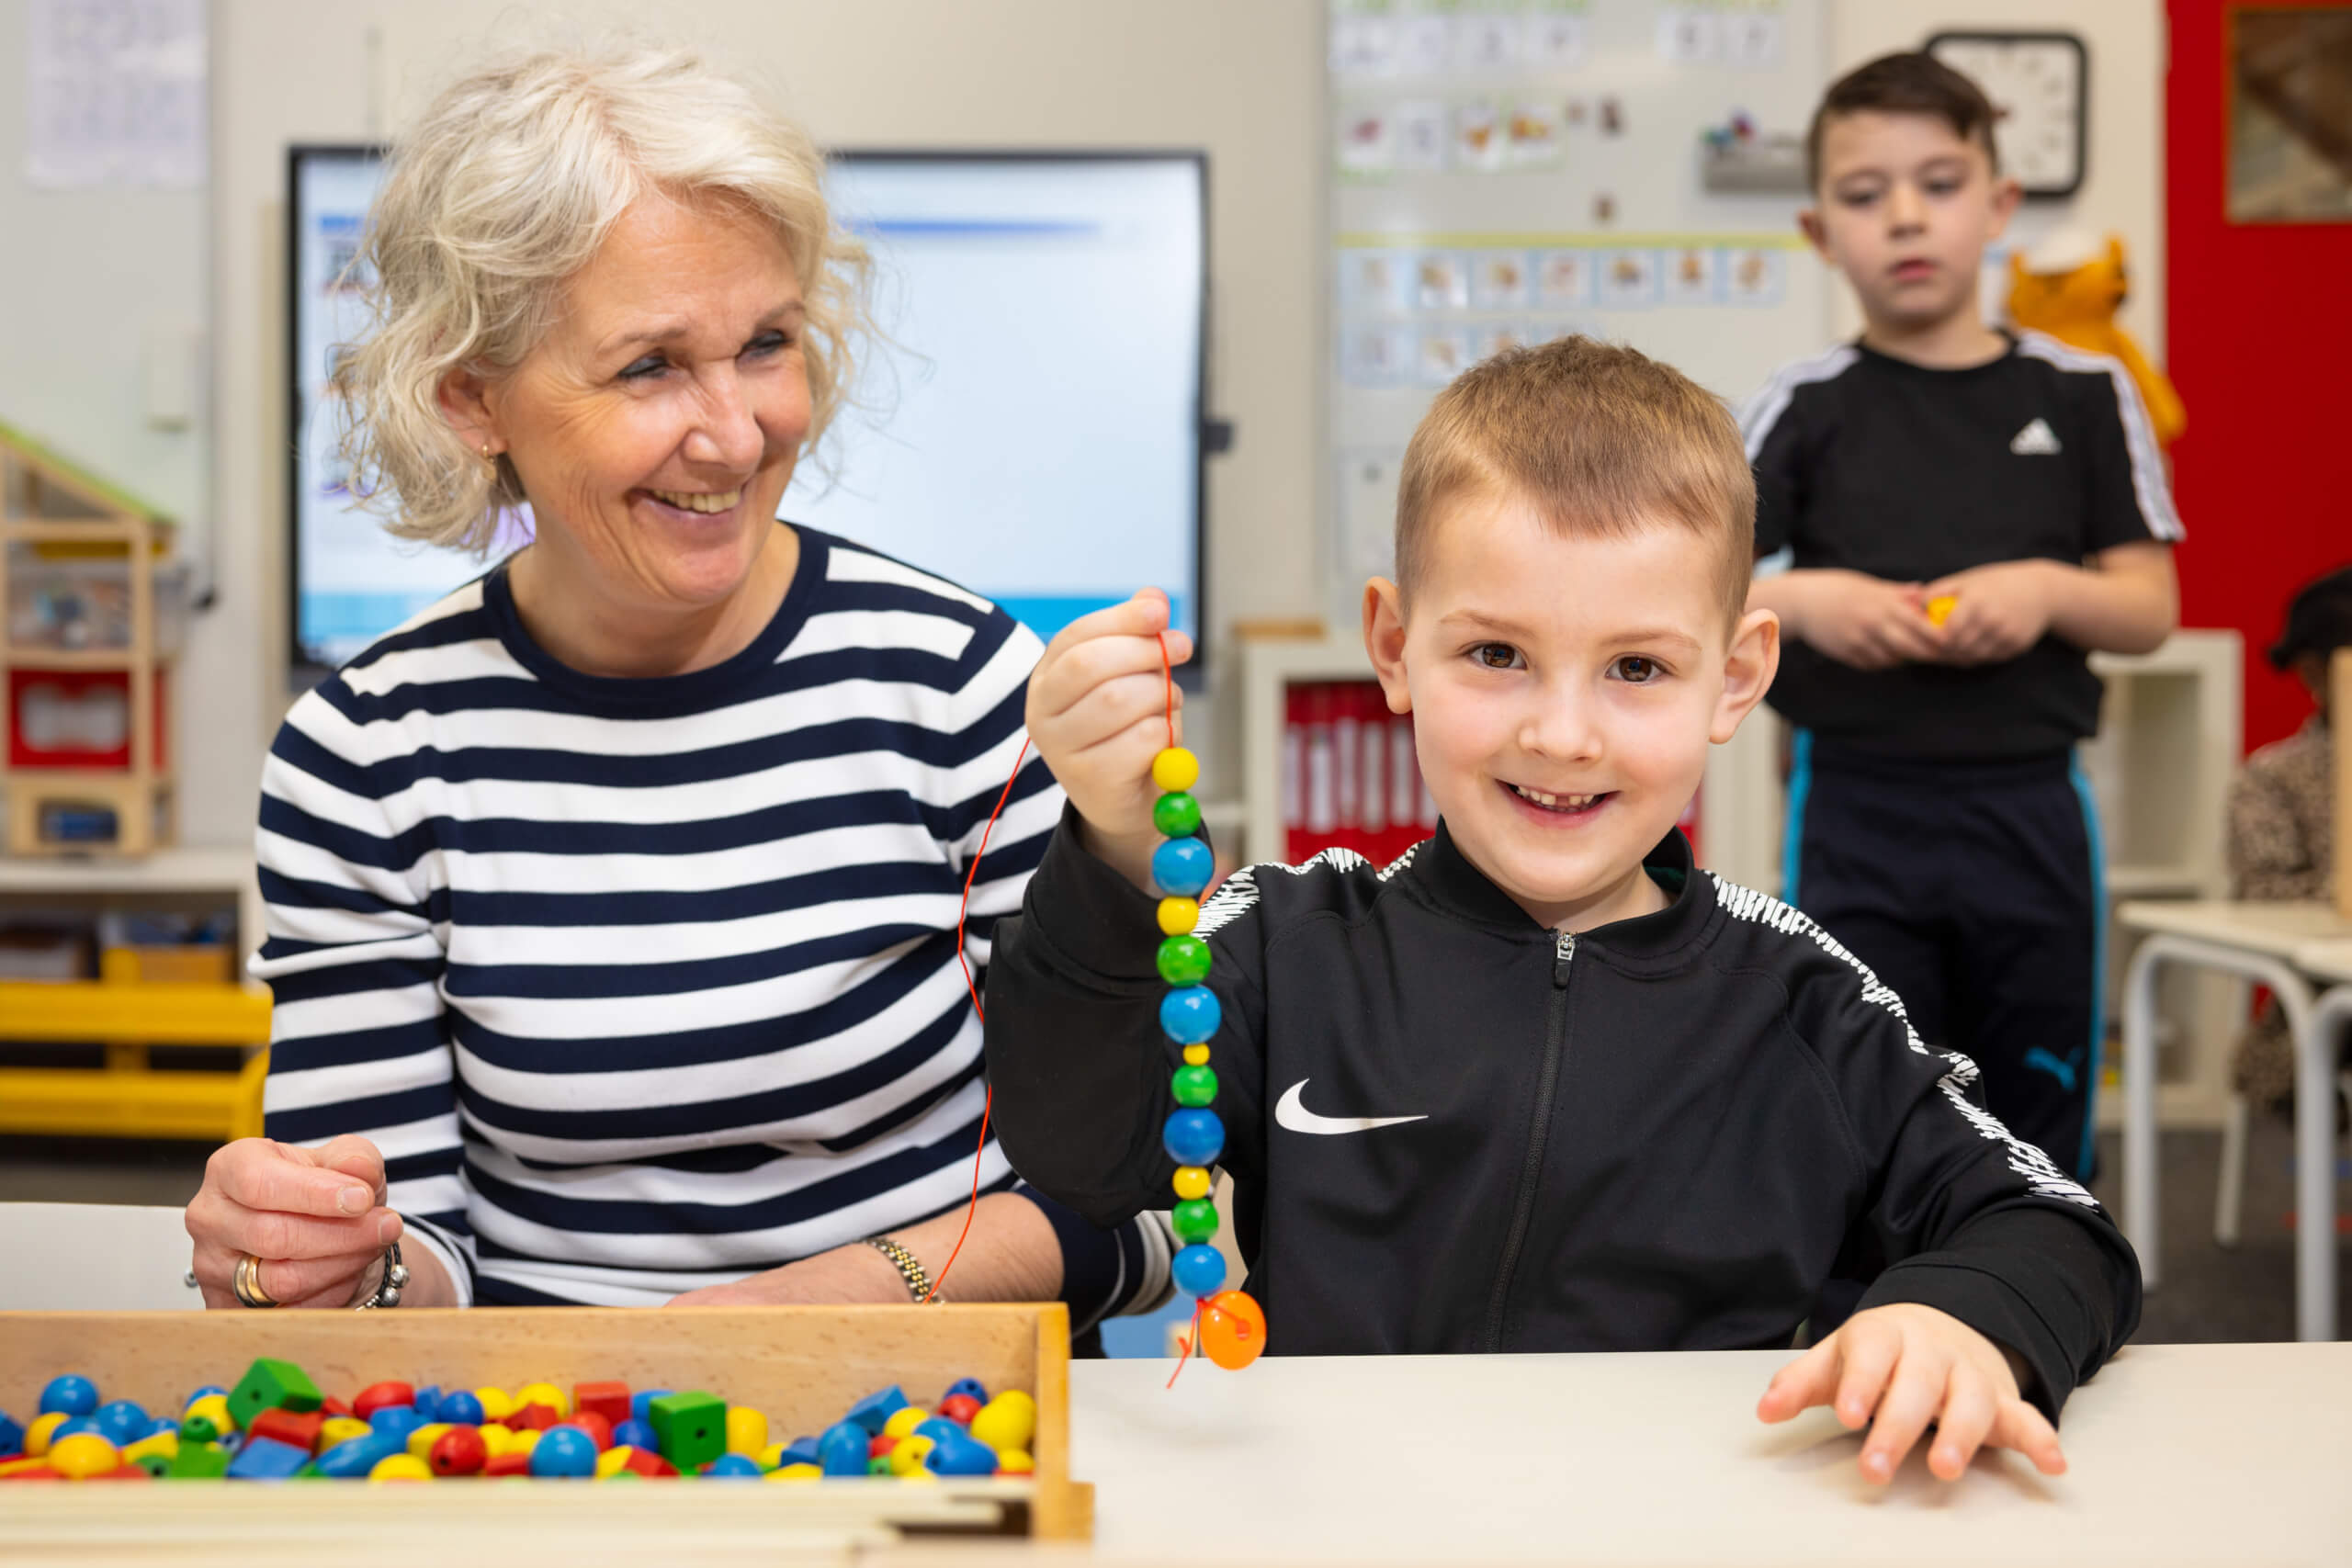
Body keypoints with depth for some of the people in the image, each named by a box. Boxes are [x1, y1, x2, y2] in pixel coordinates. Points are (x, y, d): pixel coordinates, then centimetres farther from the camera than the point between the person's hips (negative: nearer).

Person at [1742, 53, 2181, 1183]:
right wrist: (1800, 599, -21)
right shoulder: (1805, 408, 1)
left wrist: (2048, 590, -15)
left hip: (2029, 813, 2)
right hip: (1856, 819, -1)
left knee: (2033, 1130, 12)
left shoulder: (2083, 397, 4)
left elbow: (2150, 610, 4)